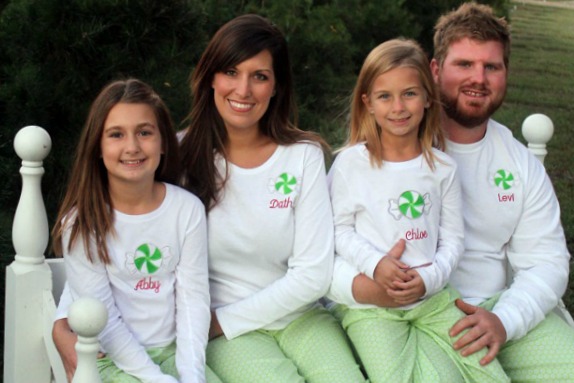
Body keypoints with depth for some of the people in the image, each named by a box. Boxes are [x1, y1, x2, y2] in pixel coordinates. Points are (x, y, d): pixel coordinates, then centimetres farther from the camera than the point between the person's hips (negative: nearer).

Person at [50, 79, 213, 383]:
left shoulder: (188, 208, -4)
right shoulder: (81, 222, -11)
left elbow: (193, 298, -4)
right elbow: (103, 320, -11)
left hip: (174, 348, 3)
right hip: (111, 358, -3)